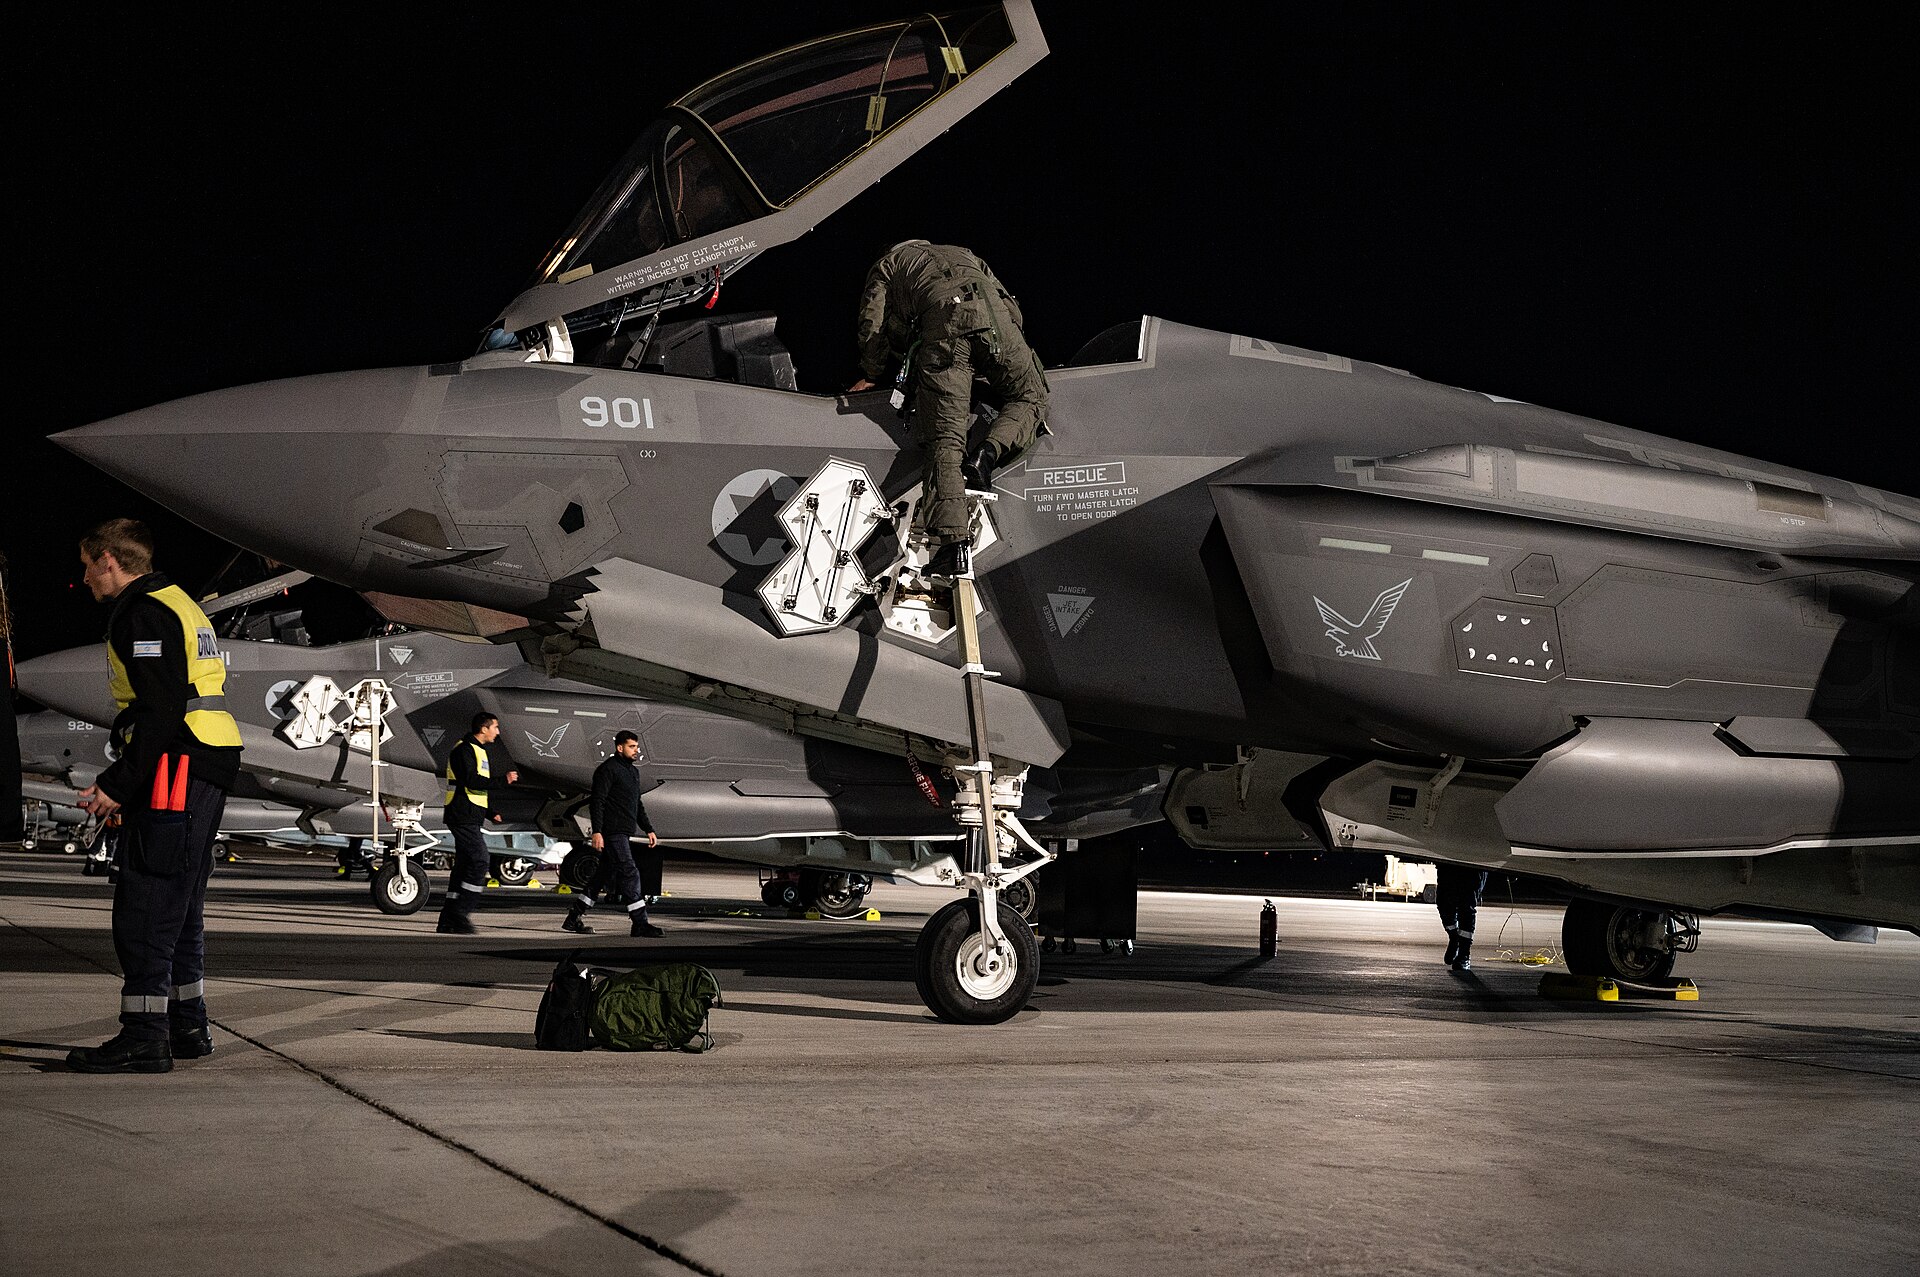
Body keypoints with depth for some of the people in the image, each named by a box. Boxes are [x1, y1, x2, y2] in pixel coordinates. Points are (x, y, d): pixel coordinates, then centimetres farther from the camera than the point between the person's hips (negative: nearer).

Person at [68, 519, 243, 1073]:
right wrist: (122, 781, 18)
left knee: (144, 907, -10)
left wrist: (118, 785, -16)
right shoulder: (177, 603, 23)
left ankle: (144, 1036, -11)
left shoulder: (142, 612, -9)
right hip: (209, 768, 11)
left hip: (176, 771, -11)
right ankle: (188, 1027, 21)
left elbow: (162, 711, -19)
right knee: (179, 904, 16)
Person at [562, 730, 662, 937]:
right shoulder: (608, 769, -9)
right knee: (629, 874, -12)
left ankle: (574, 918, 19)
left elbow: (637, 805, 28)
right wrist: (597, 832, -22)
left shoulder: (633, 772, 20)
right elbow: (597, 802, -15)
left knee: (604, 876, 12)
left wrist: (649, 830, 22)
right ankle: (640, 923, -13)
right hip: (612, 832, -10)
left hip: (622, 833, 10)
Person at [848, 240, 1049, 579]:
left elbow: (873, 325, 20)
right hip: (992, 315, 2)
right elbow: (1005, 297, 35)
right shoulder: (961, 254, 44)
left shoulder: (886, 266, 33)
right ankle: (988, 454, -9)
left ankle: (951, 544, -20)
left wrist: (870, 376, 34)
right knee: (1030, 398, 21)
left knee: (943, 439, -6)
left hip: (940, 325, -2)